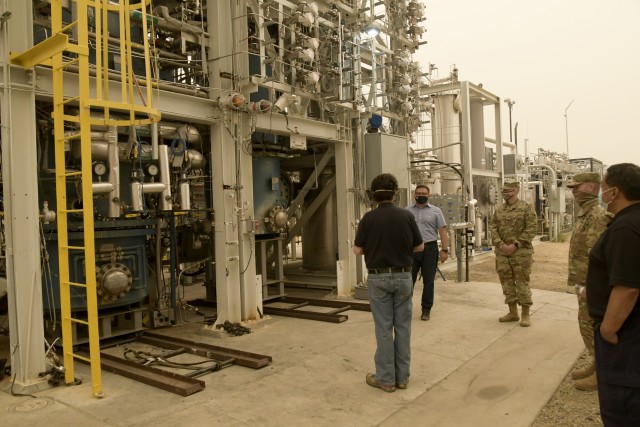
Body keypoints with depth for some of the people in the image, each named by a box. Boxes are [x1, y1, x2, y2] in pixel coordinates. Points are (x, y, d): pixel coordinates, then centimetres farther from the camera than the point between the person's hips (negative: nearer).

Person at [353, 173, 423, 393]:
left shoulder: (369, 217, -9)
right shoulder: (406, 216, -3)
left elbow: (358, 250, -6)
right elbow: (419, 247, 4)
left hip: (379, 278, -2)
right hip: (403, 276, 2)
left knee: (384, 329, 5)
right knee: (402, 326, 10)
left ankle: (386, 378, 13)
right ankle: (402, 376, 20)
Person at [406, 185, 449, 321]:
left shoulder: (435, 211, 4)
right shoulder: (407, 210, 8)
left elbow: (442, 231, 1)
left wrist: (445, 250, -6)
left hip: (429, 249, -1)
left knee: (428, 281, 6)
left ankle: (426, 309, 17)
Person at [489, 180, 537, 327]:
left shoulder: (526, 207, -4)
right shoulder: (498, 210, 10)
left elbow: (531, 229, -10)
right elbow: (492, 227, 5)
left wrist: (515, 244, -16)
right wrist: (501, 244, -10)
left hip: (521, 252, -5)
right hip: (502, 252, 5)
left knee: (522, 282, -1)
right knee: (507, 282, 10)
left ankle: (525, 314, 9)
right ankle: (512, 312, 21)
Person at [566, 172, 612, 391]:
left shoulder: (598, 216, -20)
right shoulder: (584, 214, 12)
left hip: (590, 284, -10)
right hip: (583, 281, 10)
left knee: (592, 328, -1)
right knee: (588, 326, 18)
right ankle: (596, 365, 30)